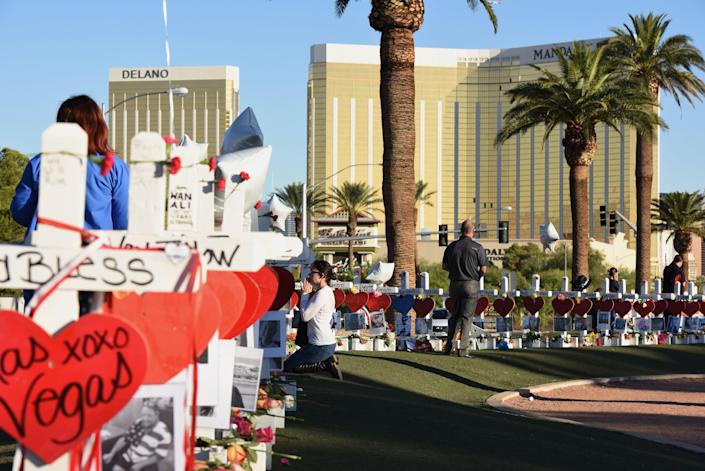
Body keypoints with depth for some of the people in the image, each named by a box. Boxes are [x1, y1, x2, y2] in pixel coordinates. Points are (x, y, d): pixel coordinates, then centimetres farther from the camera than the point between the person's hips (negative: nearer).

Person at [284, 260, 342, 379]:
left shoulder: (322, 294, -19)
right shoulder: (326, 291, 12)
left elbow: (305, 316, -17)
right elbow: (309, 314, 16)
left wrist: (305, 293, -7)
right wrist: (307, 293, 6)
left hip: (321, 346, -10)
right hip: (325, 343, 10)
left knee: (288, 366, -3)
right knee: (293, 360, 20)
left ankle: (325, 365, -6)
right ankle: (327, 361, 9)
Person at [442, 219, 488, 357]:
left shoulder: (451, 246, 3)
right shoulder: (477, 248, -8)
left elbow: (445, 266, 9)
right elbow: (483, 270, -7)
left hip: (455, 284, 4)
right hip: (471, 284, -4)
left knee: (454, 316, 16)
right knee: (466, 317, 0)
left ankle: (448, 347, 13)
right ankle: (462, 349, -2)